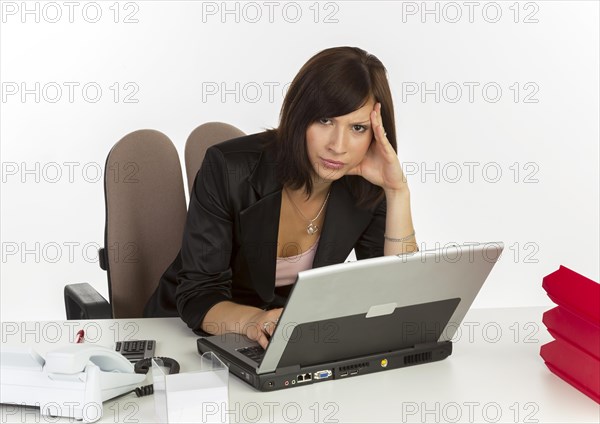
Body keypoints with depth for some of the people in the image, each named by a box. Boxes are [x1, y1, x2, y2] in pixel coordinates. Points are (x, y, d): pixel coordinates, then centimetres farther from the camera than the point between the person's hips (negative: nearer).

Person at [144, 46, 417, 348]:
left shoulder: (367, 189, -10)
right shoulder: (229, 169, -20)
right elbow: (198, 298, -19)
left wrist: (397, 192, -22)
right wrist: (253, 321, -41)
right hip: (193, 335, -3)